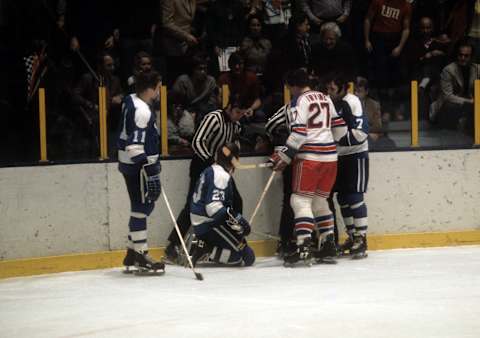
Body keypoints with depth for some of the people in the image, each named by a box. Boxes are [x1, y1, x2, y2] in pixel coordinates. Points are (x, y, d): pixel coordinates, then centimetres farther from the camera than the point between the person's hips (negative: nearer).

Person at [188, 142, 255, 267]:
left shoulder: (210, 171, 14)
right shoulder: (221, 176, -17)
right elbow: (213, 207, -28)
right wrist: (238, 219, -30)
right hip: (209, 224, -10)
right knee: (247, 257, -11)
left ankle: (202, 247, 8)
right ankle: (206, 251, -14)